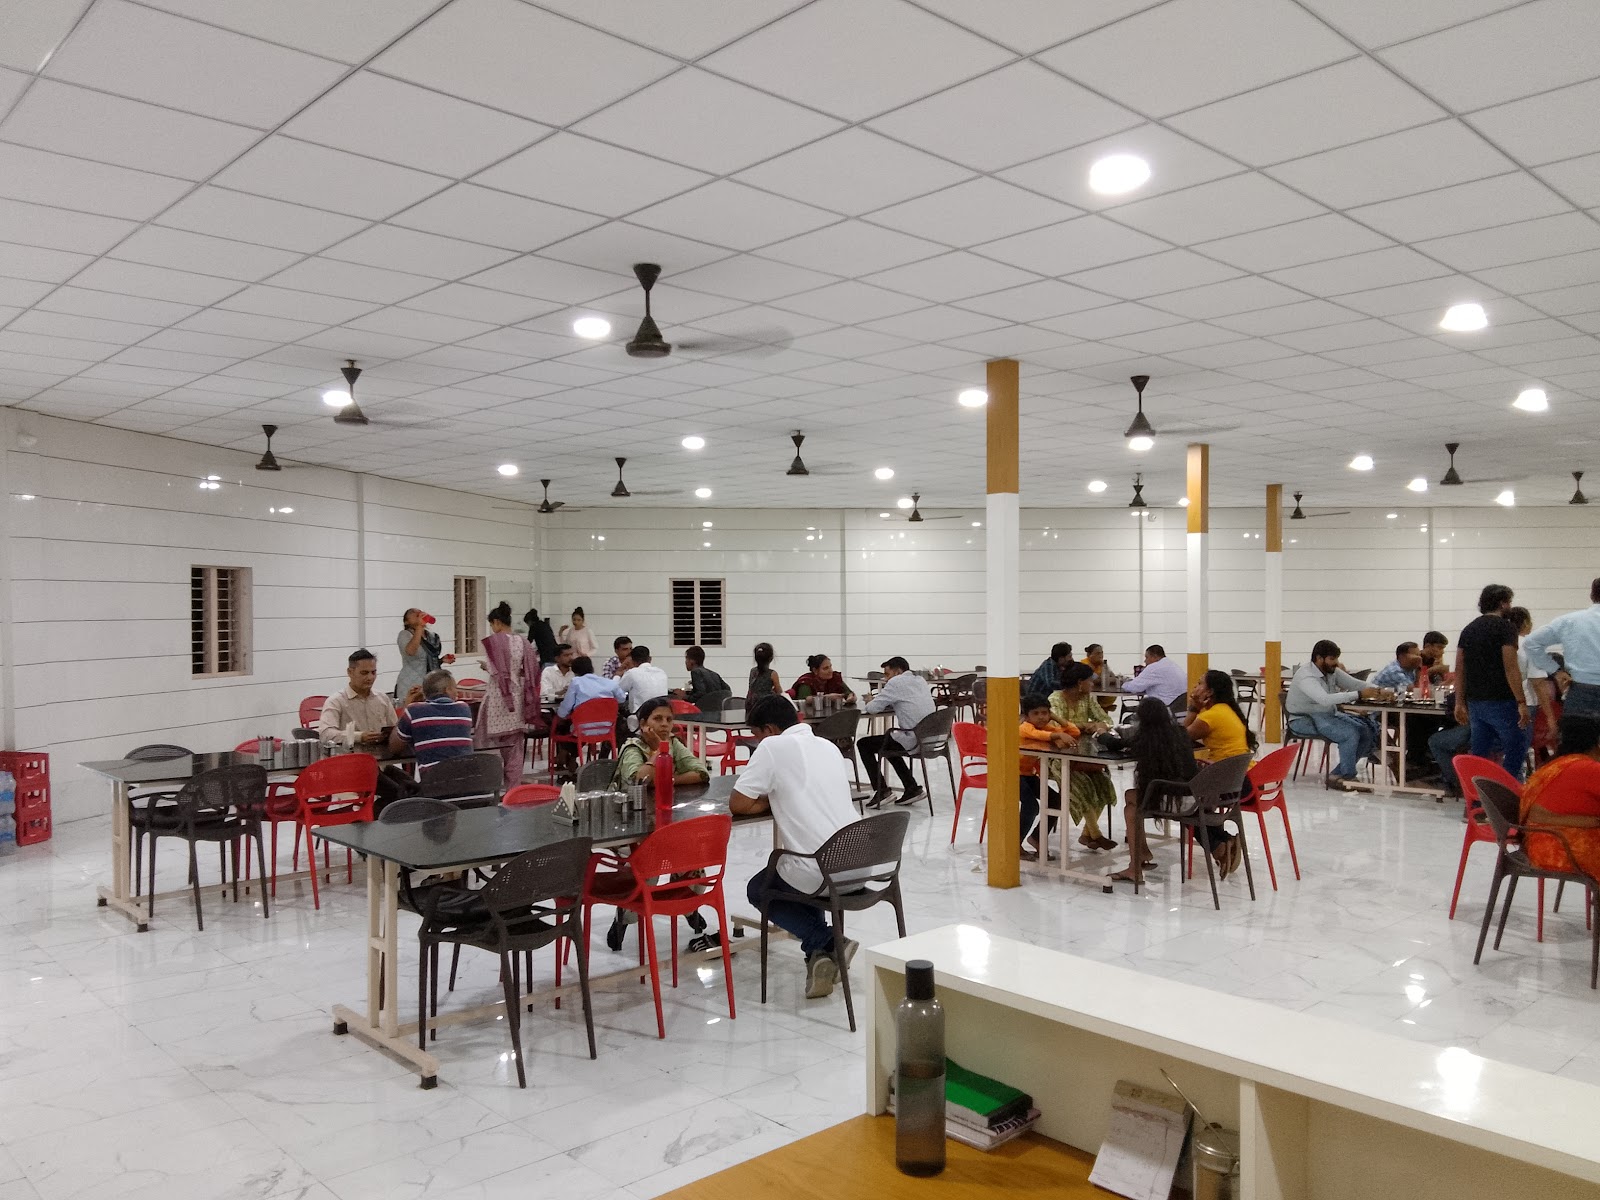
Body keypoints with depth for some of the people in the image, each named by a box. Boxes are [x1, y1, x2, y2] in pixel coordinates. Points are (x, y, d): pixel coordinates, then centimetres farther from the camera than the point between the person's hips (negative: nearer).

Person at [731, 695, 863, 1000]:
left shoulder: (772, 747, -6)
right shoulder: (828, 746, 15)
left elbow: (737, 805, -4)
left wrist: (768, 800, 13)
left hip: (818, 873, -7)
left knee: (759, 890, 24)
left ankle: (826, 943, 3)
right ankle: (822, 951, 20)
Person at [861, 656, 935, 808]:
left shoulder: (896, 682, -9)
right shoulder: (920, 680, 15)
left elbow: (872, 708, -9)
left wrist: (869, 702, 14)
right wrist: (885, 702, 15)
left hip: (912, 740, -8)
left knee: (863, 744, 8)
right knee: (889, 744, 33)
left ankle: (881, 790, 5)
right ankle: (912, 787, 24)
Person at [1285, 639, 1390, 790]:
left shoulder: (1332, 670, 2)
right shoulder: (1306, 677, -24)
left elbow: (1355, 683, 2)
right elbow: (1325, 699, -39)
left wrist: (1377, 691, -19)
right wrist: (1359, 694, -42)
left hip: (1328, 715, 9)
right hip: (1304, 720, -9)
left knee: (1367, 729, -8)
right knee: (1351, 733, -25)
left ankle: (1338, 775, -4)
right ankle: (1347, 777, -9)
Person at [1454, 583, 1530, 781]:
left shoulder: (1469, 629, 13)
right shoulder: (1504, 627, -7)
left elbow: (1459, 669, 10)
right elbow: (1510, 668, -15)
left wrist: (1460, 703, 12)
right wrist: (1521, 702, -15)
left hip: (1475, 702, 7)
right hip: (1501, 701, -7)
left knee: (1479, 755, 9)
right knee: (1517, 749, 1)